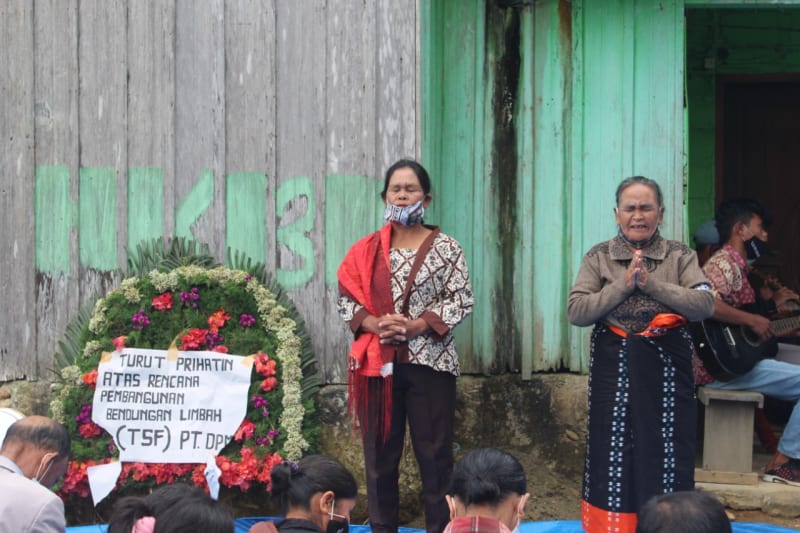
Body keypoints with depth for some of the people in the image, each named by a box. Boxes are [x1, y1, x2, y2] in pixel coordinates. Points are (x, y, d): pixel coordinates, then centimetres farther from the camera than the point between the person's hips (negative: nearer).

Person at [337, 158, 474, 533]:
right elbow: (347, 298, 7)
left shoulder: (445, 248, 1)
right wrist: (373, 325, -12)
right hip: (378, 362, 2)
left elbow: (462, 300, -4)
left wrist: (416, 326, -15)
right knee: (379, 452, 7)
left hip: (429, 362, -2)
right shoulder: (367, 250, 8)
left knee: (434, 453, 0)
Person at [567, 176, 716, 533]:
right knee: (614, 453, 1)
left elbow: (705, 305, -9)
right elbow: (576, 312, -5)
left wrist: (651, 283, -15)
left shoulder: (680, 256, 5)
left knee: (666, 452, 2)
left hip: (667, 367, 0)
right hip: (614, 366, 0)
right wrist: (622, 285, -14)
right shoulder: (598, 257, 5)